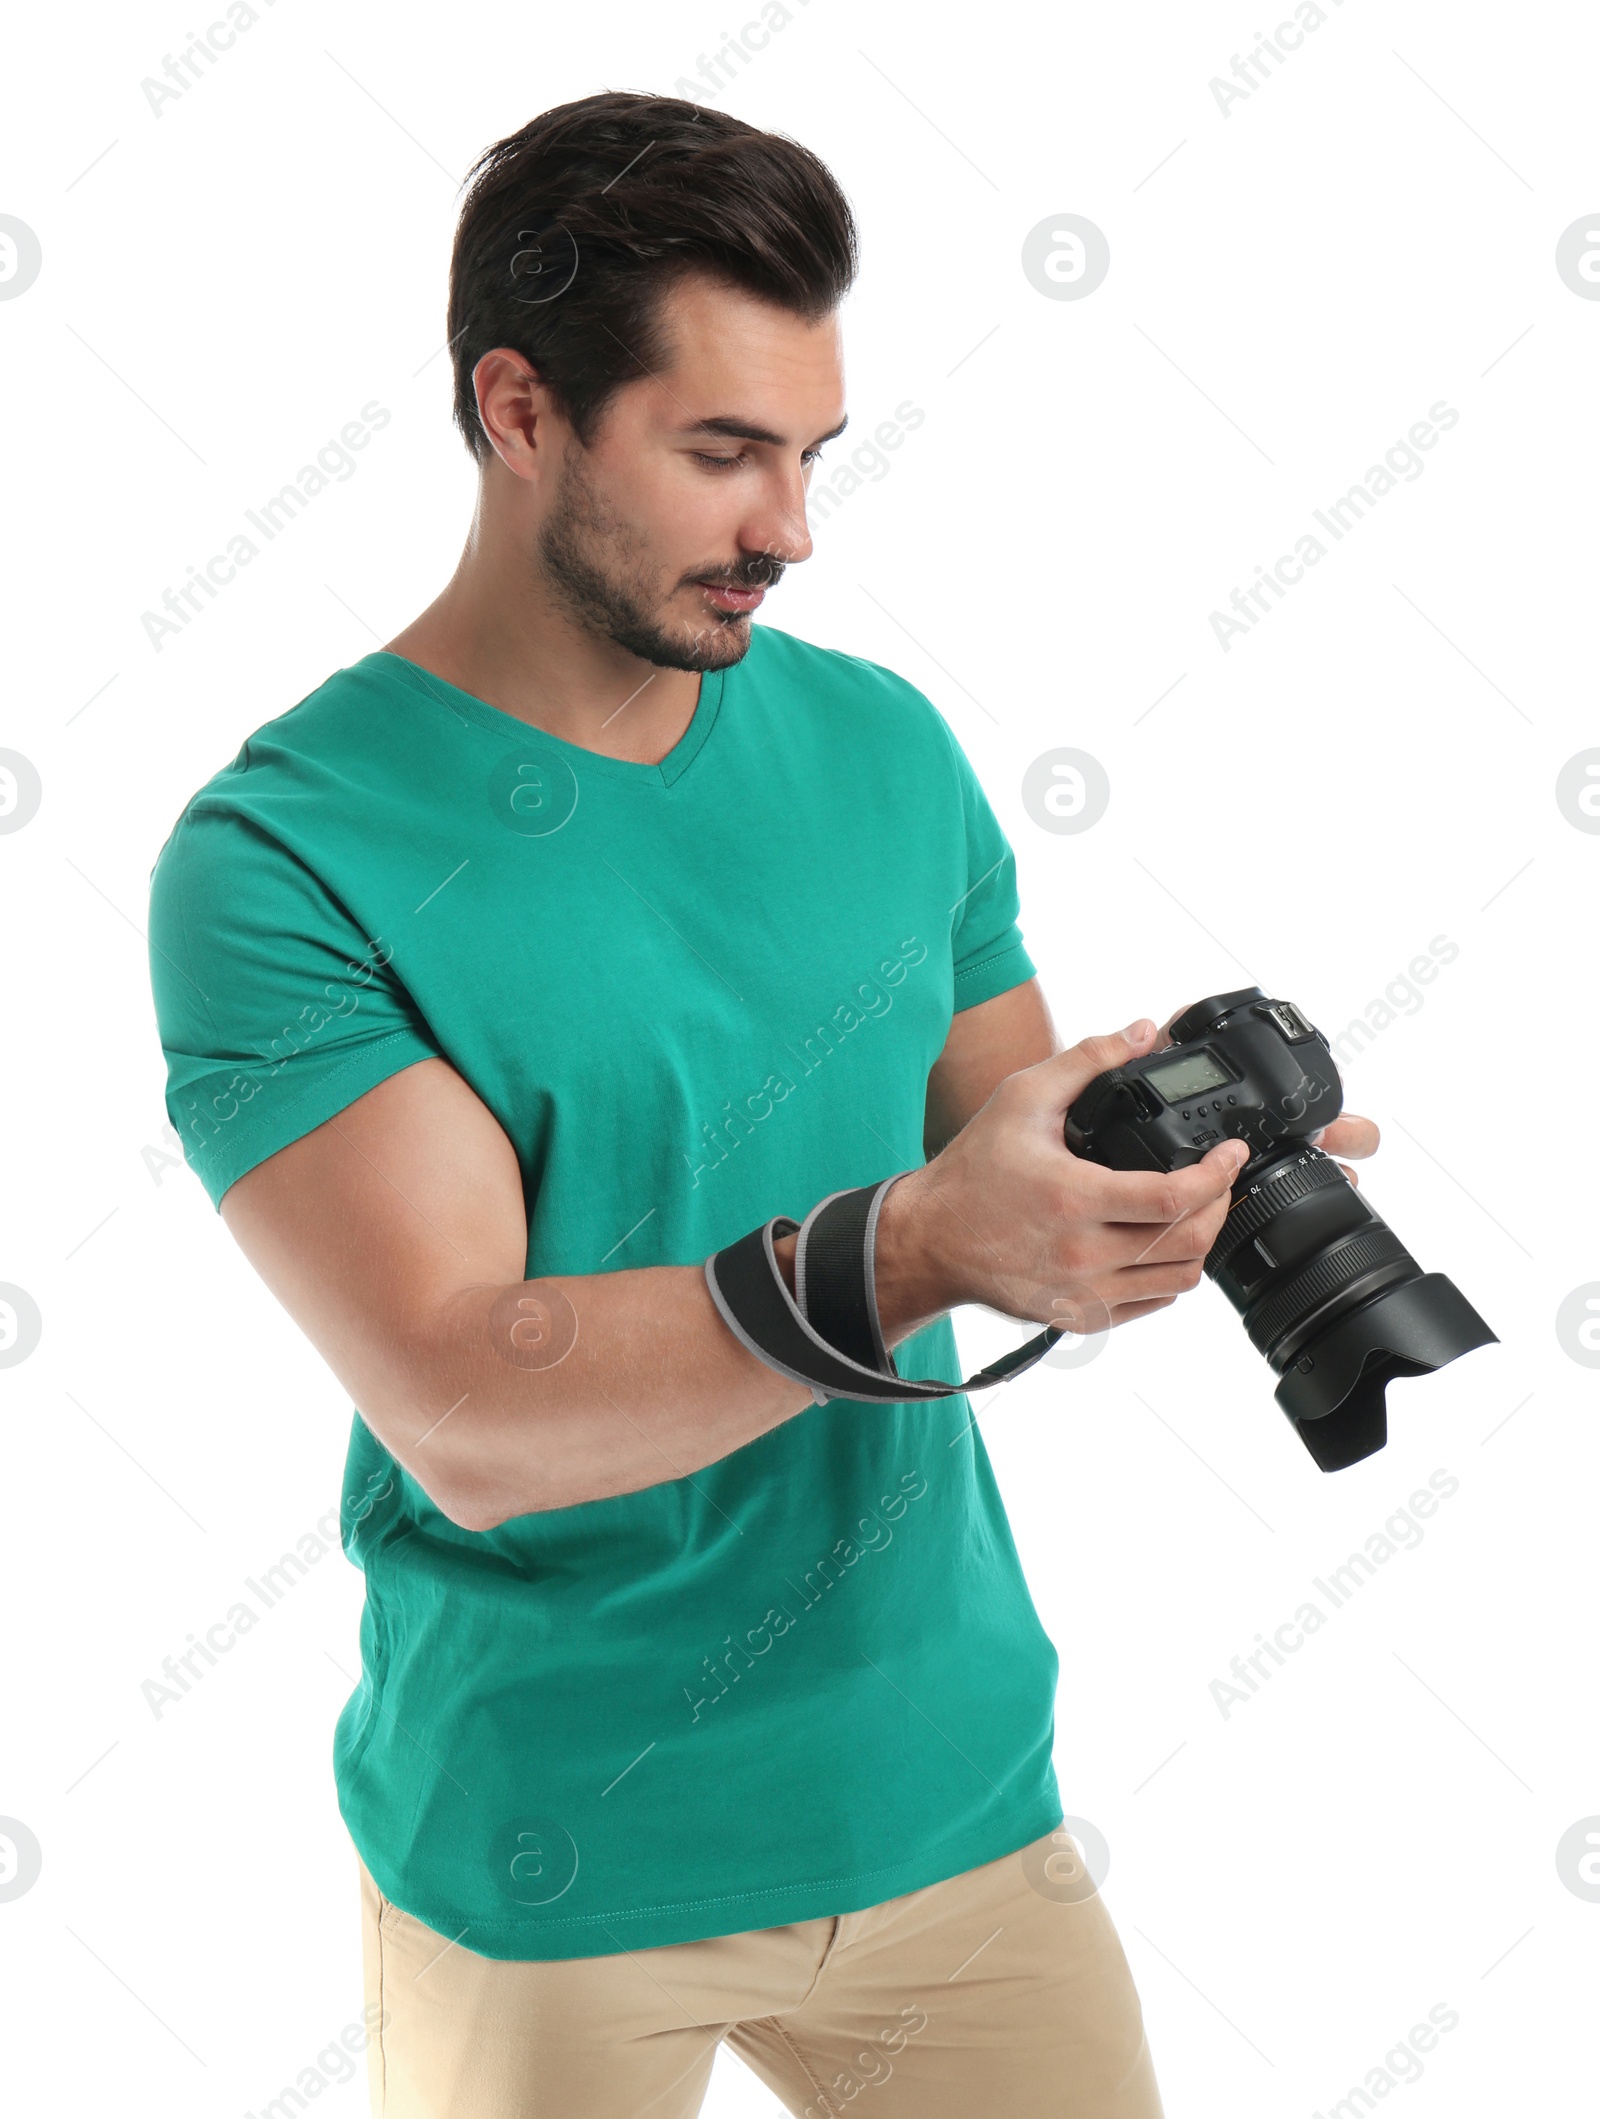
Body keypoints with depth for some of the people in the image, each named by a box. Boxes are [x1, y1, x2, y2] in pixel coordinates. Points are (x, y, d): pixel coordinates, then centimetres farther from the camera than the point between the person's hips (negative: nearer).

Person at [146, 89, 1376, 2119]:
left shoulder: (883, 746, 1)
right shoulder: (279, 859, -16)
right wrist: (908, 1253, -35)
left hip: (949, 1785, 4)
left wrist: (1175, 1178, -14)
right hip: (546, 1873, -4)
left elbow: (1003, 1144, 8)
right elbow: (466, 1414, -23)